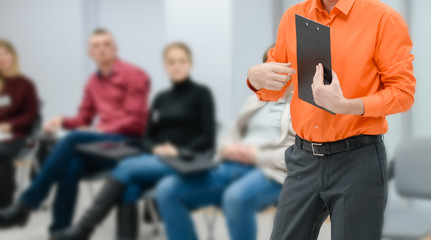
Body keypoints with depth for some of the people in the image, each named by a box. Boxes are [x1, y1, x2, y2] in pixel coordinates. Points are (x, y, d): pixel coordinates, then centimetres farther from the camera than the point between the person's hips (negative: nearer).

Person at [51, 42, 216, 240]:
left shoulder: (201, 94, 2)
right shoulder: (161, 98, 18)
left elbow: (207, 138, -6)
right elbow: (147, 139, 15)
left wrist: (179, 152, -20)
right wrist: (155, 149, -8)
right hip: (156, 160, 6)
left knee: (127, 167, -27)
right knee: (129, 188, -28)